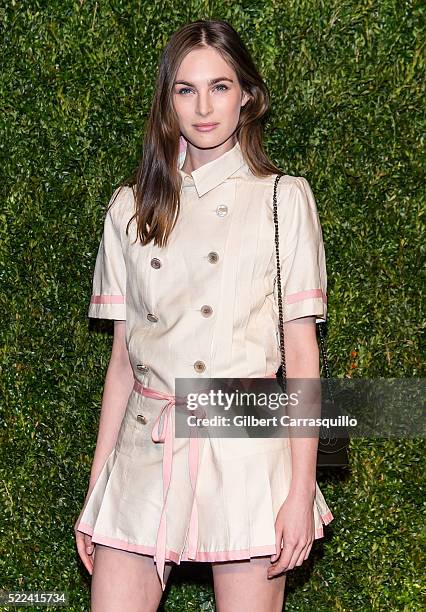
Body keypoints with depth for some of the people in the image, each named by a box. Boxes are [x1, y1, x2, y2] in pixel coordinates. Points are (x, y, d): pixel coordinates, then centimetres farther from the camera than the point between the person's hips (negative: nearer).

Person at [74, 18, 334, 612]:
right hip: (145, 448, 2)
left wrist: (301, 490, -7)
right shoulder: (131, 206, 10)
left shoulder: (284, 198, 2)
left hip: (246, 446, -2)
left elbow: (302, 349, 0)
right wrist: (95, 489, 8)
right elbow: (122, 354, 11)